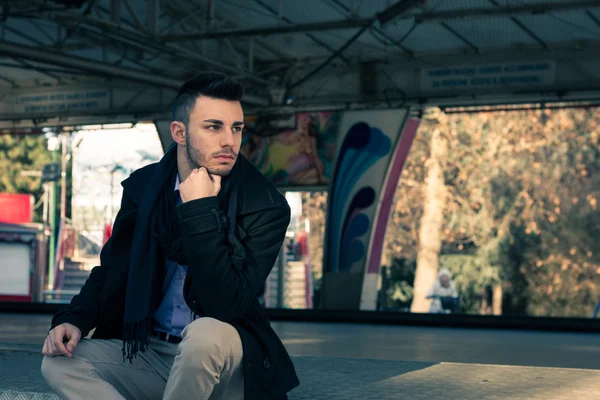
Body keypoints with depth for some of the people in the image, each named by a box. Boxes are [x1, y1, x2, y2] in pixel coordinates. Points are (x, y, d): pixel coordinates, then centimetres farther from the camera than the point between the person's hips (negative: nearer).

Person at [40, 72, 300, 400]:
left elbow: (227, 305, -24)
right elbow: (110, 269, 11)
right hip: (148, 353, 4)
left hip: (219, 359, -4)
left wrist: (200, 211, -25)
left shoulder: (265, 204, -13)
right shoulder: (144, 185, 1)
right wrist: (73, 320, -8)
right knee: (61, 362, -16)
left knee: (207, 334, -36)